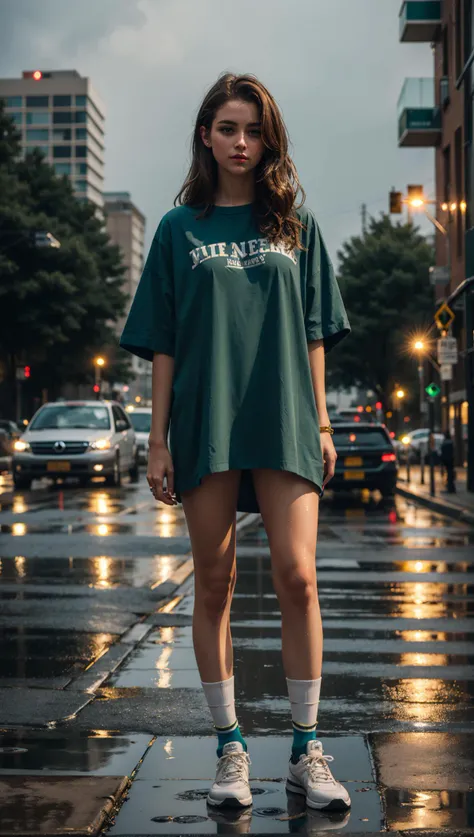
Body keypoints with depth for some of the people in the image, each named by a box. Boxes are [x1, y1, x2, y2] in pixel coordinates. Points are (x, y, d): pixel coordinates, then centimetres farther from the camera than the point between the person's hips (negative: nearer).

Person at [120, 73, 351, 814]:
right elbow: (163, 343, 7)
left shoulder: (295, 223, 11)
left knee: (297, 574, -9)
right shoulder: (179, 229, 9)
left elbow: (313, 333, 11)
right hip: (205, 422, 0)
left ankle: (306, 751, 2)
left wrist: (321, 424, 5)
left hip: (284, 423, 0)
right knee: (214, 584, 3)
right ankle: (231, 748, 13)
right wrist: (158, 439, 1)